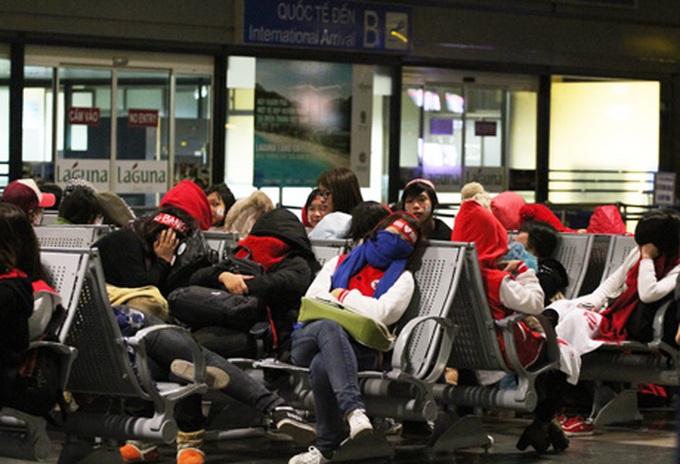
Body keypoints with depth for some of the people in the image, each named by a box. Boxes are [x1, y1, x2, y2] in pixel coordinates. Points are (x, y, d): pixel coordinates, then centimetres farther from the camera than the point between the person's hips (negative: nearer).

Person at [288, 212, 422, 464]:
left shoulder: (402, 278, 17)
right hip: (308, 339, 2)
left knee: (322, 366, -38)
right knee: (329, 327, -38)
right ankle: (354, 410, -54)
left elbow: (383, 313, -2)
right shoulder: (339, 263, 28)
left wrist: (343, 296, 7)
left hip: (358, 348, -2)